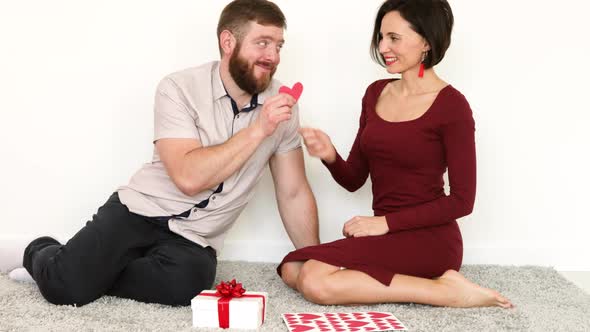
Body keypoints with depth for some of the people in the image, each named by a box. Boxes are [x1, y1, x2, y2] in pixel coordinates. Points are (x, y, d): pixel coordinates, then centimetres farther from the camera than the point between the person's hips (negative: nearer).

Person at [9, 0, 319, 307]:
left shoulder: (281, 104, -1)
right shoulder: (180, 88, -13)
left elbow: (294, 192, 4)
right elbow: (189, 177, -25)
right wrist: (257, 130, -26)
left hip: (194, 239, 3)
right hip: (141, 211, -2)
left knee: (184, 285, -31)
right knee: (64, 286, -21)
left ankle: (95, 270, 1)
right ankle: (42, 255, 19)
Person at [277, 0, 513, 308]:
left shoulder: (451, 106, -11)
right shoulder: (376, 93, 9)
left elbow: (462, 201, -11)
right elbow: (354, 180, 11)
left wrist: (386, 222, -14)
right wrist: (330, 156, -11)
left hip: (429, 240, -7)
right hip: (386, 237, 7)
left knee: (316, 283, -24)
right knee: (292, 269, -10)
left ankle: (449, 292, -12)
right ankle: (410, 282, -1)